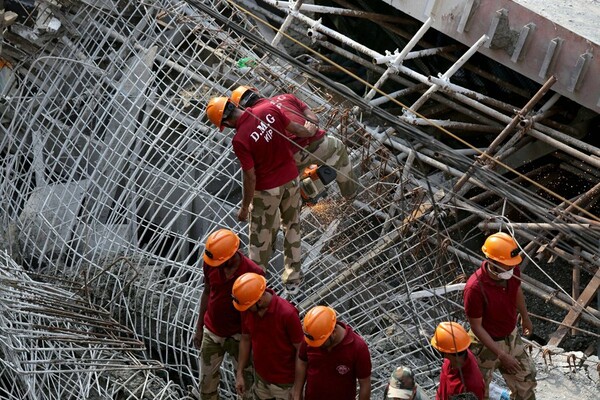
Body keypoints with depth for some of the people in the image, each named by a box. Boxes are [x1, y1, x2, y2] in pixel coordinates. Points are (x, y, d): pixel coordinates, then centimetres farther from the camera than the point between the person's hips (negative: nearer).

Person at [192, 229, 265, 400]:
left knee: (246, 384, 8)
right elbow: (207, 293, 2)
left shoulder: (253, 273, -25)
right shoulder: (209, 264, -15)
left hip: (239, 335, -3)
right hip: (211, 333, 3)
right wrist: (199, 328, 8)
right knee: (207, 382, 15)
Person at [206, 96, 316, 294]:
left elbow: (250, 177, -20)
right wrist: (309, 131, 23)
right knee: (292, 226, 22)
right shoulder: (268, 109, -14)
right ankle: (292, 278, 33)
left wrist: (244, 207, -6)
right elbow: (296, 129, -1)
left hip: (267, 189, -5)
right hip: (291, 178, 5)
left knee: (261, 236, 13)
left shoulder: (240, 140, -28)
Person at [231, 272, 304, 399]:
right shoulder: (248, 309, -10)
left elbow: (301, 350, -17)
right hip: (260, 378, 5)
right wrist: (239, 374, 5)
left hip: (284, 383, -5)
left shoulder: (287, 314, -26)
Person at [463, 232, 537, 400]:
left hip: (511, 336, 6)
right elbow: (476, 327, -26)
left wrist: (525, 318, 23)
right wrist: (501, 355, -24)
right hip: (487, 343, -6)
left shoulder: (512, 271, -19)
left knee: (526, 376, 24)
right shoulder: (475, 288, -38)